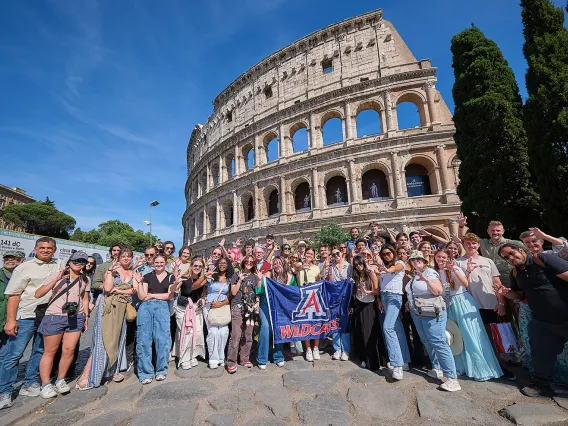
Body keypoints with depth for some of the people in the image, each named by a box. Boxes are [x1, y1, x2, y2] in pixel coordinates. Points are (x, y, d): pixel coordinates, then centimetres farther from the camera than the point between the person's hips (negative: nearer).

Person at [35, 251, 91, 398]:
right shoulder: (56, 276, -3)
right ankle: (46, 384, 17)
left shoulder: (86, 280, 9)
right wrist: (57, 279, -22)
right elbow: (38, 294, -12)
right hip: (54, 316, -3)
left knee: (69, 350, 2)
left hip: (76, 317, 3)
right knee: (50, 352, 5)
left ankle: (60, 380, 19)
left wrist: (86, 317, 9)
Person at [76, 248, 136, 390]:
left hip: (122, 309, 5)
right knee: (102, 341, -6)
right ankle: (86, 376, 2)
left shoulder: (133, 273, 11)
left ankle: (113, 371, 26)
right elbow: (107, 288, -14)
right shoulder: (112, 270, -1)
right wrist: (110, 271, -15)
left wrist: (119, 291, -13)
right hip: (108, 308, -5)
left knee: (117, 339, 12)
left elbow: (132, 290, 1)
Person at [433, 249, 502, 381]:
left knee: (470, 335, -2)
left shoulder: (455, 269, -4)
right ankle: (461, 367, 21)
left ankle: (481, 369, 6)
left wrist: (454, 270, -28)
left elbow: (466, 284, -21)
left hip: (463, 303, -4)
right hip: (449, 306, 4)